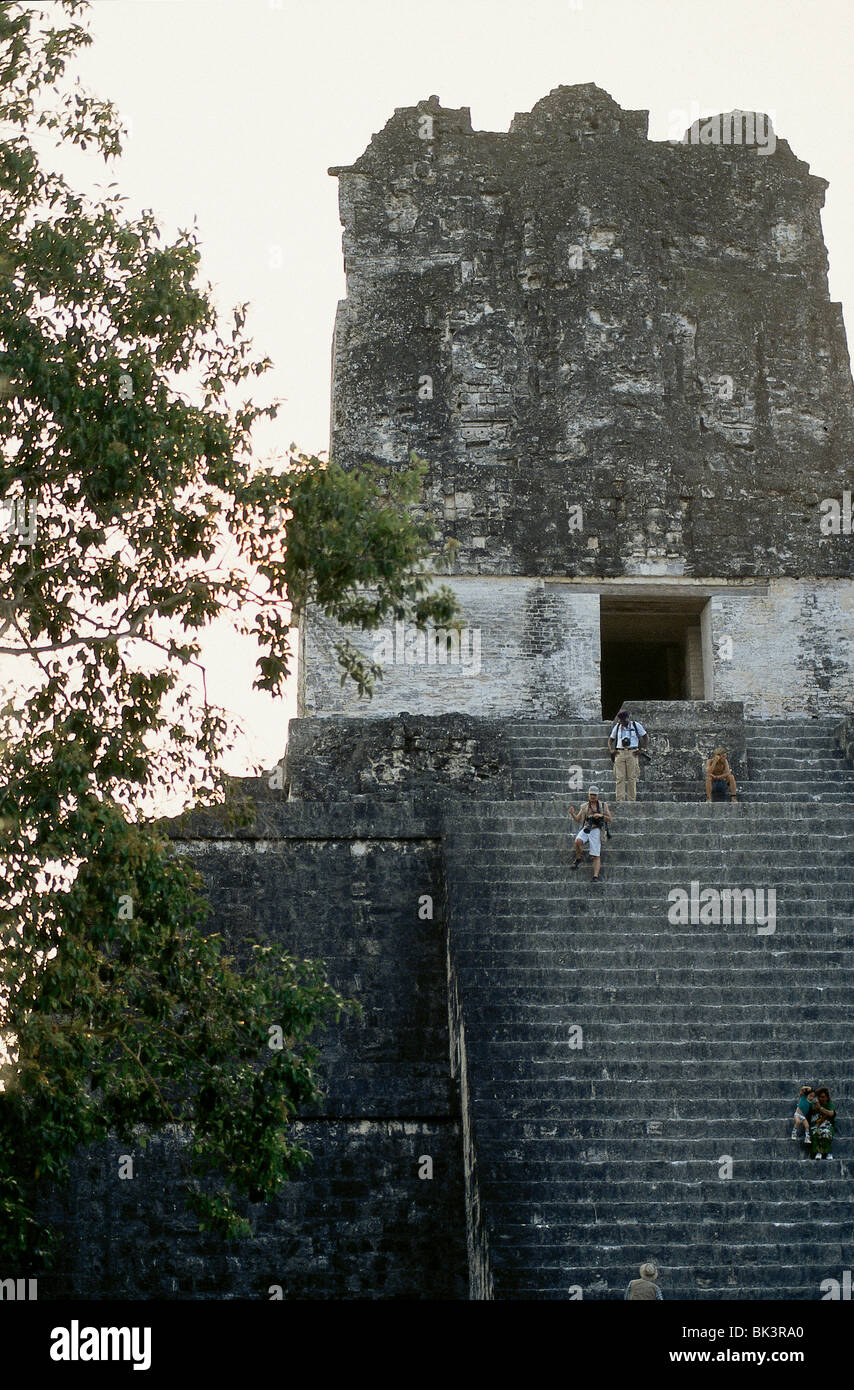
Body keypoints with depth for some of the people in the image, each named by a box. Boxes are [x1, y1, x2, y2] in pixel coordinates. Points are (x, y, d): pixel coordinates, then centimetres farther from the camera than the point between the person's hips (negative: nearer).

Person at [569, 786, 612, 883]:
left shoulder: (603, 805, 11)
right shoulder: (585, 807, 15)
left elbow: (609, 818, 9)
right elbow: (577, 819, 14)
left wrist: (600, 816, -10)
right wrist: (572, 813, -7)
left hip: (596, 830, -1)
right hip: (586, 829, 1)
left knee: (596, 855, -9)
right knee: (578, 841, -31)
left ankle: (596, 876, -12)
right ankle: (578, 859, -8)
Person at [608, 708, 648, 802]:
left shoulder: (636, 725, 6)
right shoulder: (617, 727, 13)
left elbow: (645, 738, 11)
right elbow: (610, 740, 23)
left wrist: (641, 749, -1)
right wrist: (612, 750, 6)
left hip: (632, 753, -2)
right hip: (619, 753, 2)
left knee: (632, 778, -4)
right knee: (619, 778, -5)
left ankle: (632, 800, -1)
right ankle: (620, 800, -7)